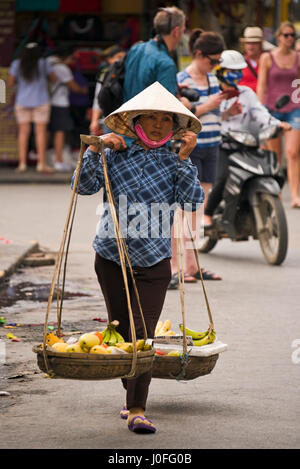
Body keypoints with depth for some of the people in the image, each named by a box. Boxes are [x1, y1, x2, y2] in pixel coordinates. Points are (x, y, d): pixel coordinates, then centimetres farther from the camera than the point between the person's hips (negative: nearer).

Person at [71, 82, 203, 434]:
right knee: (120, 332, 10)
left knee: (142, 334, -11)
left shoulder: (174, 163, 3)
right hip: (112, 257, 1)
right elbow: (84, 186, -6)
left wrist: (184, 158, -13)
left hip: (153, 262, -1)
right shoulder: (116, 156, 2)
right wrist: (95, 149, -16)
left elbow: (192, 201, -9)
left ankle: (137, 411, -14)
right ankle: (132, 397, 30)